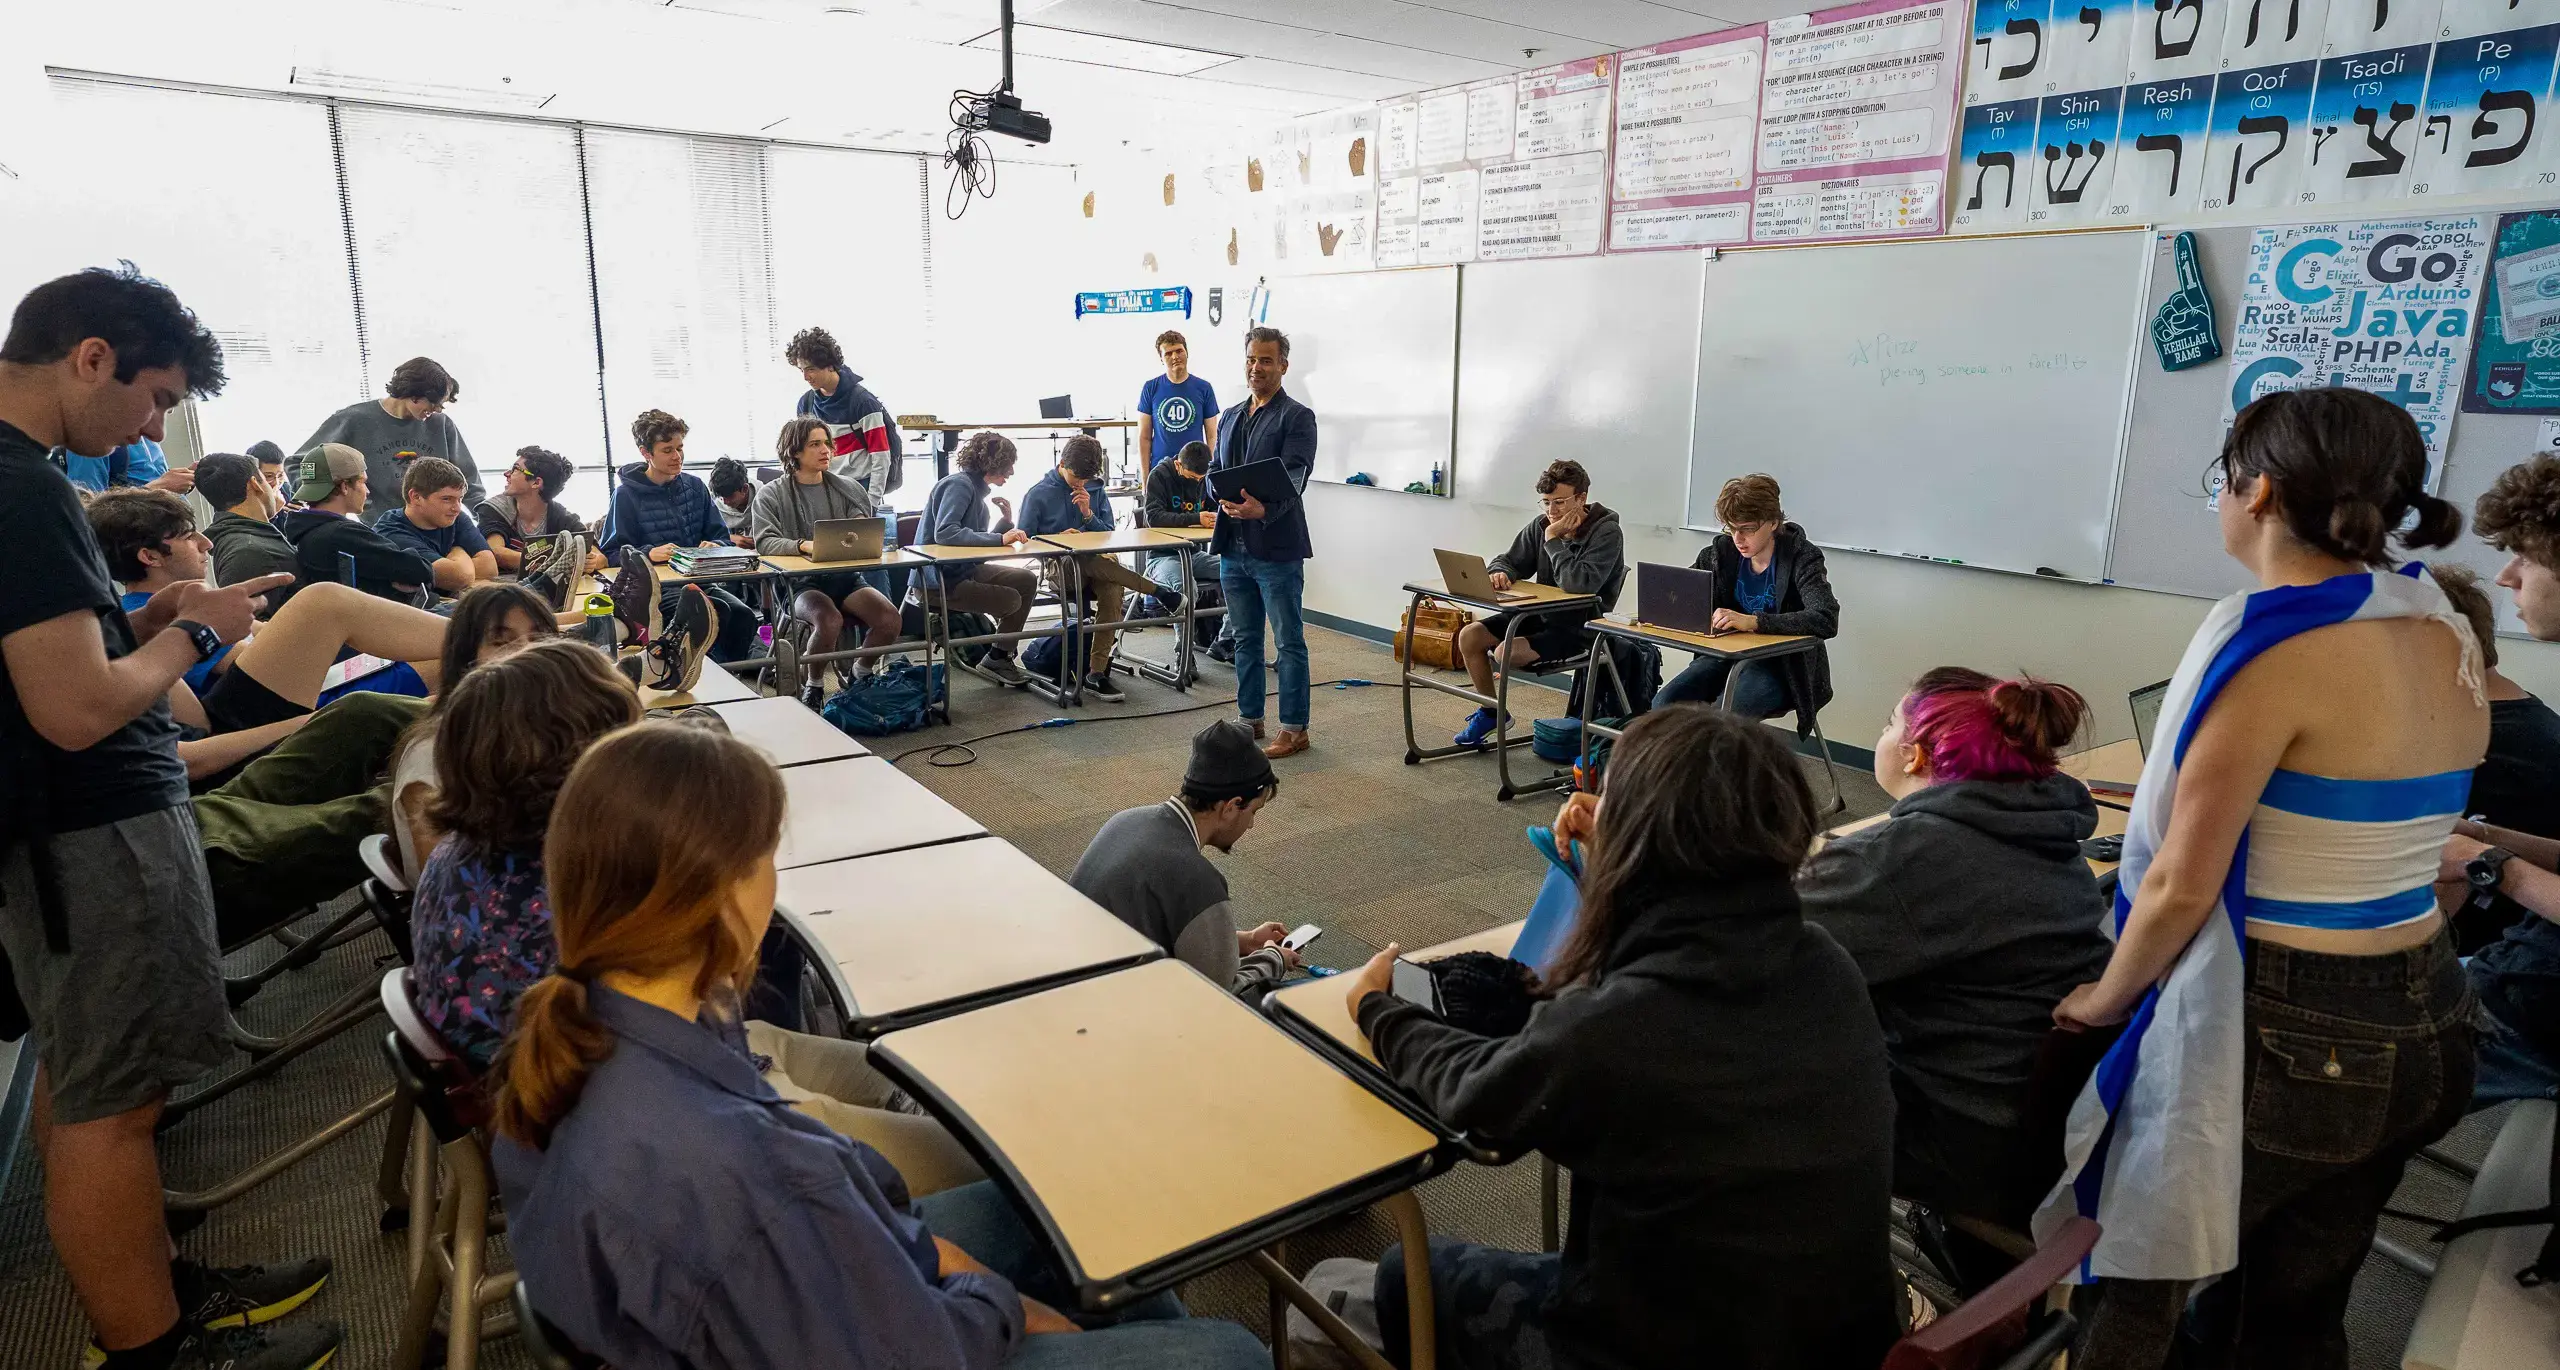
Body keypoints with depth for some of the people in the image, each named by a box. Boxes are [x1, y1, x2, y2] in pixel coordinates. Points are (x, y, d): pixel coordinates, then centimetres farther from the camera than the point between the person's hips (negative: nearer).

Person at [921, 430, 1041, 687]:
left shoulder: (976, 488, 12)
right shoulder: (958, 485, -17)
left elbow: (979, 543, 15)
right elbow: (944, 533, -33)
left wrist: (1005, 522, -1)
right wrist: (999, 538, -32)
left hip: (965, 570, 10)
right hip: (940, 581, -10)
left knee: (1027, 581, 7)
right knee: (1011, 599, -17)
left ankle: (1002, 654, 16)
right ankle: (994, 660, 10)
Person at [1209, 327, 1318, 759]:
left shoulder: (1297, 417, -6)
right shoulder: (1229, 418, 15)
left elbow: (1294, 475, -18)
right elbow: (1214, 470, 15)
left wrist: (1264, 508, -36)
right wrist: (1224, 498, -8)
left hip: (1276, 548, -7)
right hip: (1233, 547, 7)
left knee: (1289, 641, 1)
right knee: (1245, 639, 15)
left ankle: (1294, 729, 9)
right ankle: (1249, 719, 27)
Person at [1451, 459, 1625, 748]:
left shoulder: (1607, 533, -18)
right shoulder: (1541, 526, 1)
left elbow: (1579, 585, -30)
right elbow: (1507, 561, 10)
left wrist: (1553, 540, -23)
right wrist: (1499, 573, -16)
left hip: (1580, 627, -7)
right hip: (1540, 614, 7)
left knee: (1506, 653, -26)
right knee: (1469, 636, -6)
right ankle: (1490, 712, 12)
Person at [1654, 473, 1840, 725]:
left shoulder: (1801, 557, -12)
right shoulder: (1722, 550, 3)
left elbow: (1827, 620, -26)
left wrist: (1753, 621, -36)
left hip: (1782, 668, -5)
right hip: (1728, 655, 5)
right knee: (1664, 704, -20)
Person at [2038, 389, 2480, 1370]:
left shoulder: (2272, 644, -21)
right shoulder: (2448, 635, 3)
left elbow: (2183, 885, -19)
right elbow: (2385, 832, 11)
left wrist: (2107, 997, -2)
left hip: (2280, 1036, -8)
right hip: (2427, 1026, 8)